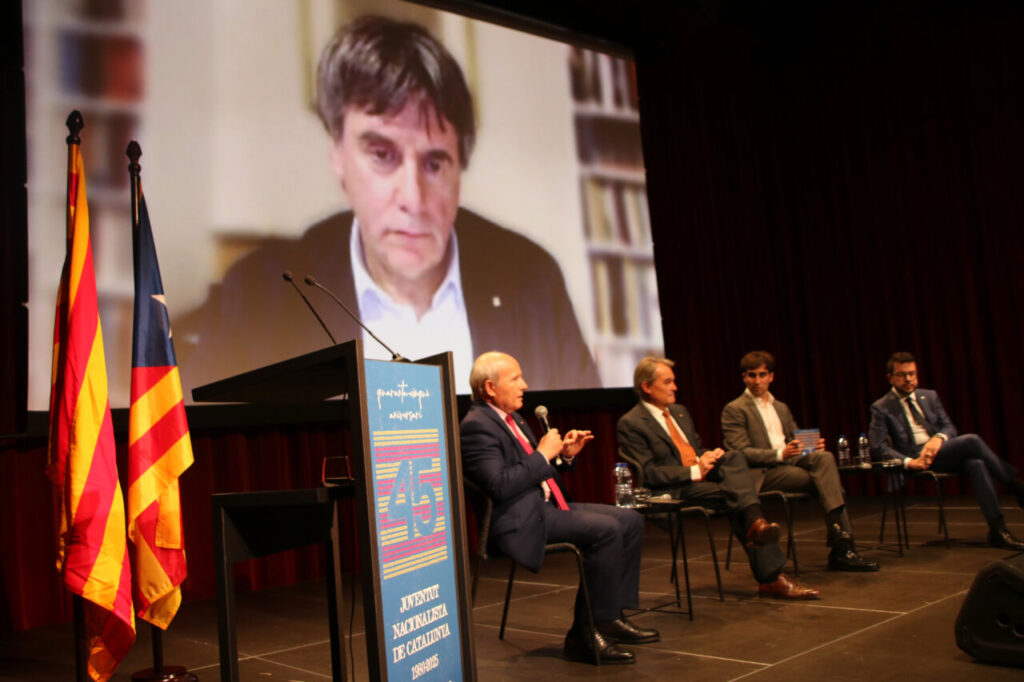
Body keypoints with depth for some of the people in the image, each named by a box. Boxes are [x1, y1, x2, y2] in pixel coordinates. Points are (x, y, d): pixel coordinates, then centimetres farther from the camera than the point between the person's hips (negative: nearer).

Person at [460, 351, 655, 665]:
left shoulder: (514, 420, 19)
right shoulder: (476, 426, -12)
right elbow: (500, 485, -23)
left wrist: (565, 455, 6)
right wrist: (543, 454, -15)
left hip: (547, 504, 10)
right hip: (521, 520, -10)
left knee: (630, 521, 1)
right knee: (606, 529, -25)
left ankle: (613, 616, 2)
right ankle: (586, 632, -14)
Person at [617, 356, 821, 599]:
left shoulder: (679, 412, 22)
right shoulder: (630, 424, -6)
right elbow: (649, 473, -14)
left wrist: (711, 455, 1)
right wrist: (693, 472, -20)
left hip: (703, 473, 8)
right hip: (675, 490, -8)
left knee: (734, 457, -24)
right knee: (735, 493, -28)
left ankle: (756, 522, -41)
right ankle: (771, 577, -31)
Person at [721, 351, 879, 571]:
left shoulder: (782, 408, 25)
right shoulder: (734, 410, 1)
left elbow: (795, 440, 25)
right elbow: (740, 453, -9)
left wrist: (813, 446, 0)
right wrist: (780, 454, -22)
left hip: (790, 462, 6)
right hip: (762, 473, -6)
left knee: (825, 457, -26)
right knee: (826, 480, -25)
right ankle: (842, 546, -23)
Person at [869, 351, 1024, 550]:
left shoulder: (930, 396, 19)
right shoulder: (881, 407, 3)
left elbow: (949, 427, 15)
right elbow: (878, 448, -5)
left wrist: (939, 438, -11)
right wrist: (908, 461, -22)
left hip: (939, 450, 5)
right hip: (917, 460, -5)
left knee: (976, 463, -30)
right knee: (971, 440, -27)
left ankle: (998, 530, -29)